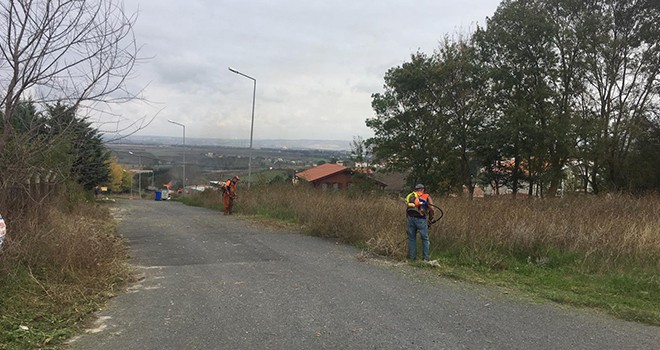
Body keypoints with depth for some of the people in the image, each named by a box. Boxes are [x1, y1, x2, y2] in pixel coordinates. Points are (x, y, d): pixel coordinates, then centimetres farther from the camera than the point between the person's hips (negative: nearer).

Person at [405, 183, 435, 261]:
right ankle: (425, 257, 12)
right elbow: (431, 208, 2)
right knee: (425, 238, 10)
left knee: (411, 238, 13)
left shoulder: (411, 196, 21)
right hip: (420, 219, -3)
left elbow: (407, 209, 15)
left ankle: (412, 256, 15)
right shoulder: (427, 197, 13)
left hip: (411, 218, 3)